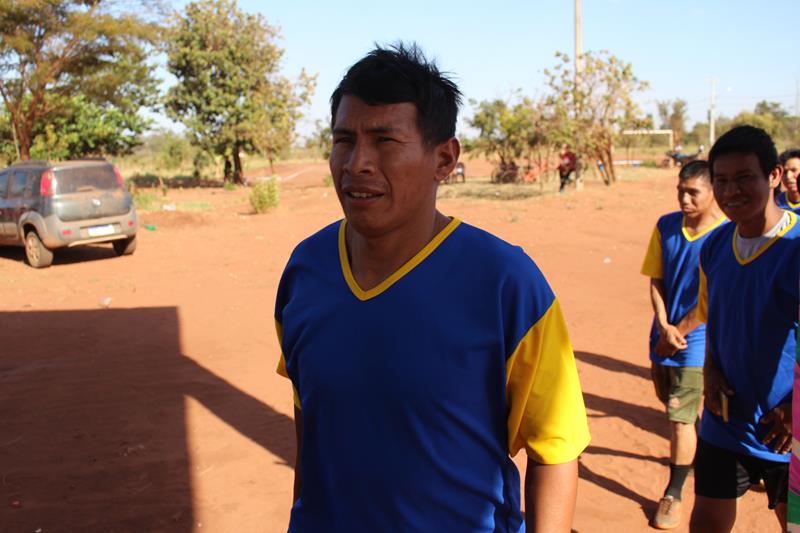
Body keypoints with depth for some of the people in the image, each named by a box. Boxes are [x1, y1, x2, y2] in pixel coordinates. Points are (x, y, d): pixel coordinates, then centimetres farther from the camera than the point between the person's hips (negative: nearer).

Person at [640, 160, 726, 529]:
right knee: (674, 405, 21)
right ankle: (696, 452, 50)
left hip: (697, 339, -5)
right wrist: (664, 326, -11)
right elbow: (656, 281, 2)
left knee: (681, 417, -3)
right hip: (665, 334, 6)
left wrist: (678, 333, -14)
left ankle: (673, 495, 12)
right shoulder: (666, 226, 1)